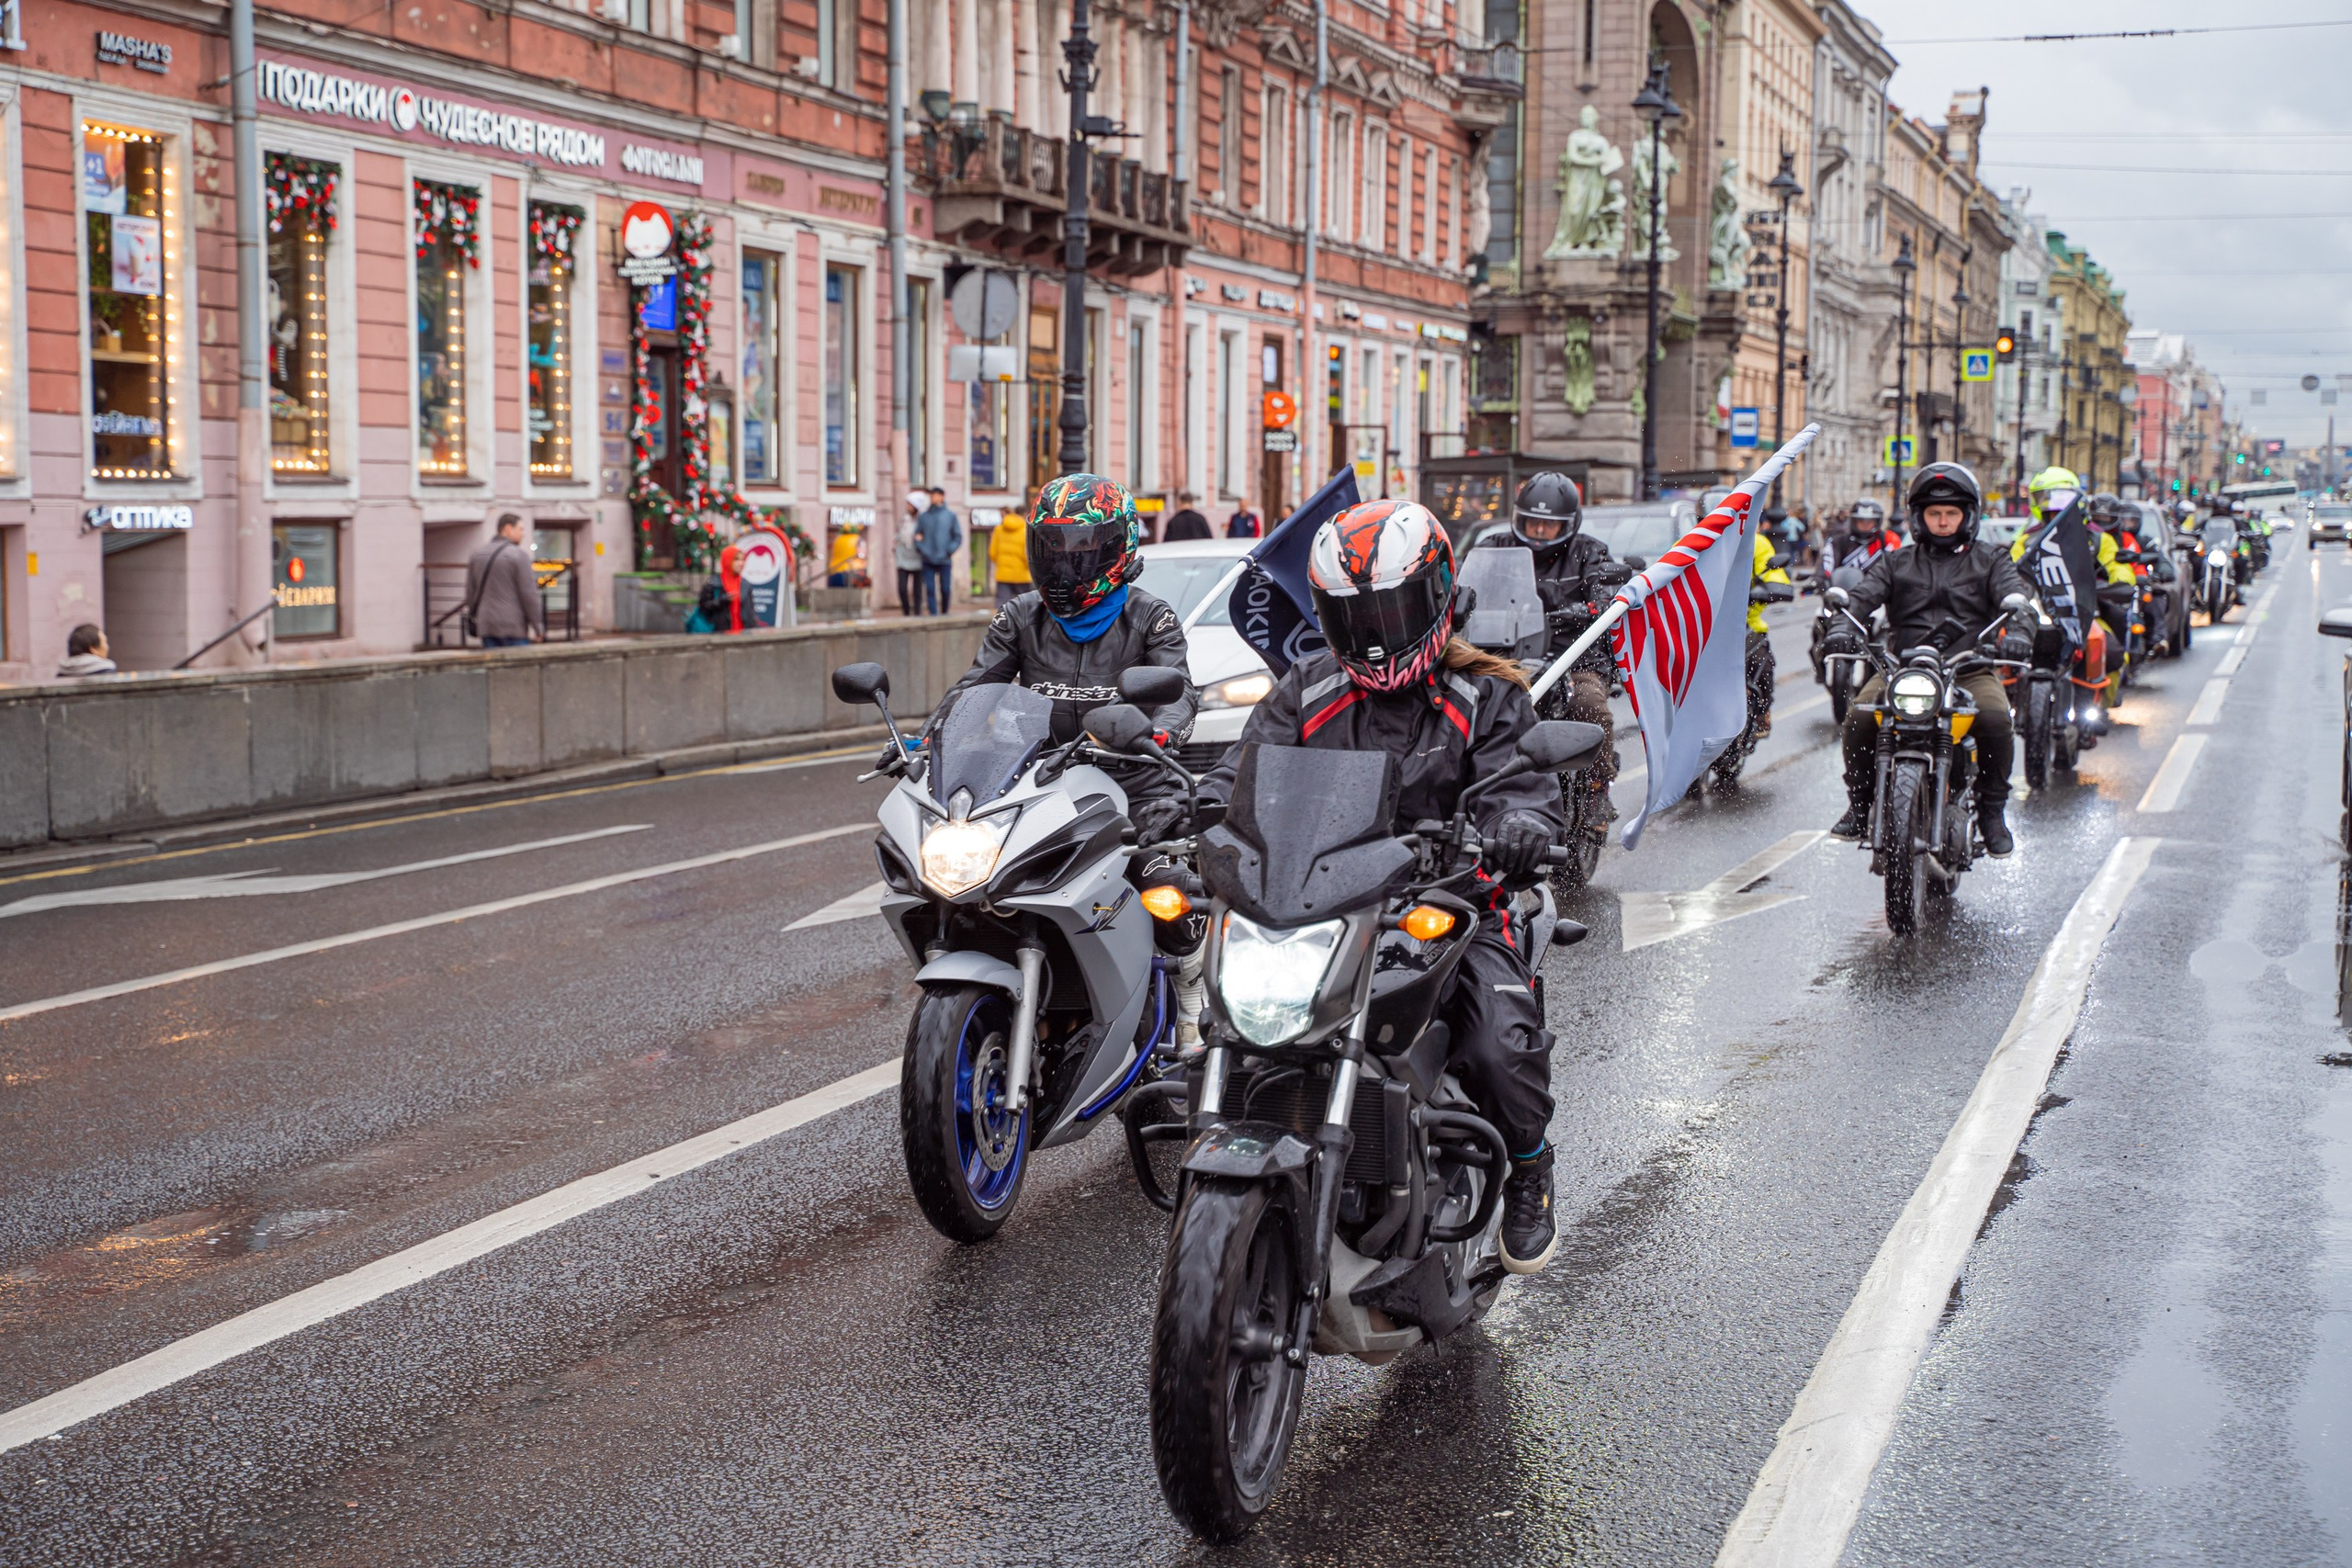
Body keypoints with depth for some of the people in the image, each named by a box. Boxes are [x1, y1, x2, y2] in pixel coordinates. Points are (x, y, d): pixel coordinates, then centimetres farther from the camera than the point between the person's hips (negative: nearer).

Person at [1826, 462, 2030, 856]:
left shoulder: (1990, 561, 15)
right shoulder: (1897, 562, 19)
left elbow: (2014, 597, -3)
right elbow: (1863, 593, 2)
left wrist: (2017, 631, -27)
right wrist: (1843, 624, -22)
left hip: (1970, 669, -1)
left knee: (1995, 718, -30)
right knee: (1859, 716, -25)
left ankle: (1992, 811, -11)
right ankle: (1860, 803, -5)